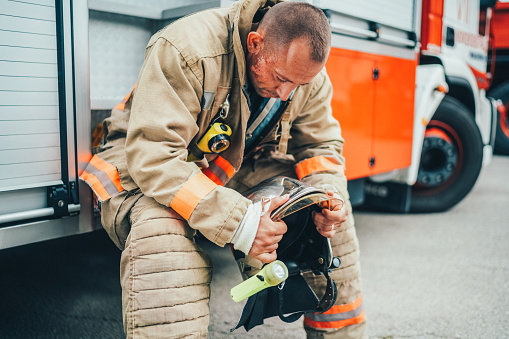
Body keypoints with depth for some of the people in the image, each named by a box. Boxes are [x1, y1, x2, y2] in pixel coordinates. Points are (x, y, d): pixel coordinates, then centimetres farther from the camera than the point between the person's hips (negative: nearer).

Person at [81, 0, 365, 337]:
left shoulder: (310, 76, -10)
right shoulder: (187, 51, -32)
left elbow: (320, 144, 3)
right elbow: (152, 157, -37)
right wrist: (239, 222, -42)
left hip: (238, 169, 6)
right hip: (148, 172, -5)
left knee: (334, 208, -5)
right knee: (160, 232, -41)